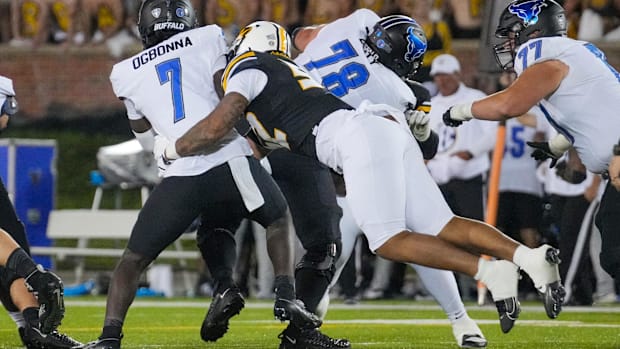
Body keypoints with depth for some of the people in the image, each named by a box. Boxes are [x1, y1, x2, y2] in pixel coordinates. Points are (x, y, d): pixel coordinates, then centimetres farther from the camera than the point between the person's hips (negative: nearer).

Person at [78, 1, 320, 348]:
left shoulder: (127, 73, 18)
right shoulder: (207, 40, 11)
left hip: (179, 176, 1)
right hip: (229, 159, 0)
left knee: (134, 258, 14)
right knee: (279, 220, 26)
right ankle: (286, 297, 9)